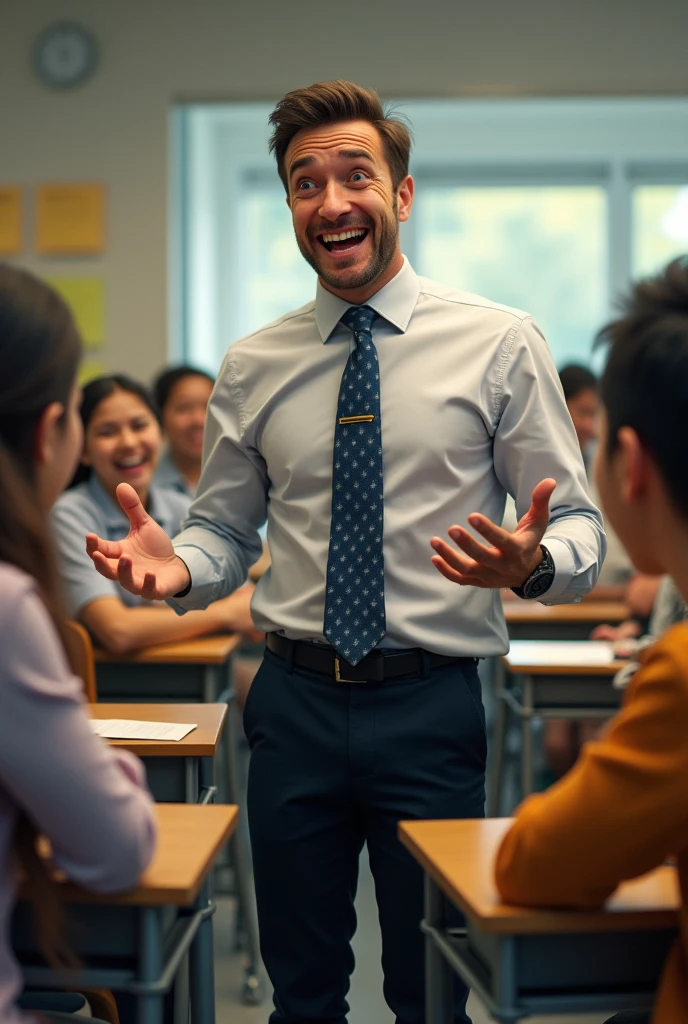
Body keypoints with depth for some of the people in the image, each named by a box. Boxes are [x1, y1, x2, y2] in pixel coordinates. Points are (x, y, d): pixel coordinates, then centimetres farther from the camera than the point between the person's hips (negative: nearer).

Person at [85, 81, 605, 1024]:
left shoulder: (498, 343, -3)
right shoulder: (253, 365, 6)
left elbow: (582, 527, -2)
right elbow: (226, 530, 12)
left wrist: (533, 563, -25)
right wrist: (175, 566, -11)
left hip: (432, 707, -2)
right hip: (296, 703, 3)